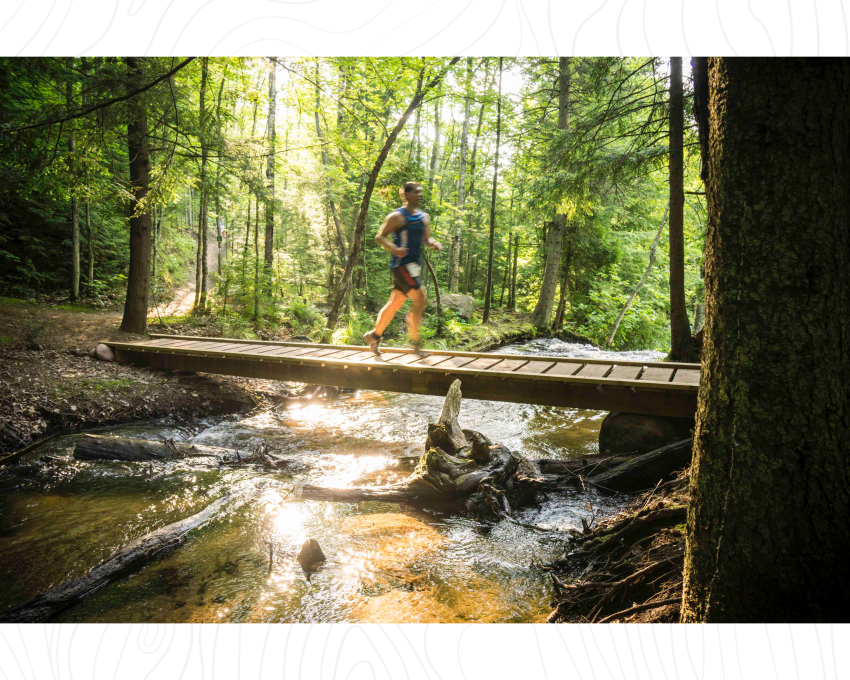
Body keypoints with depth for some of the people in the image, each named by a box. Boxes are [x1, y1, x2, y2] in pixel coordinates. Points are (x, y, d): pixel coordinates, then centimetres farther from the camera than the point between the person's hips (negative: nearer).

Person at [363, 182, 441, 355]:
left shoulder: (424, 217, 15)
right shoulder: (397, 217, -8)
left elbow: (426, 238, 22)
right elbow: (379, 237, -8)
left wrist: (433, 244, -2)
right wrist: (394, 249, -26)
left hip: (414, 266, 8)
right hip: (401, 264, -8)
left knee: (395, 303, 13)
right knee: (420, 299, -16)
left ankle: (374, 335, 25)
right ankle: (415, 341, -8)